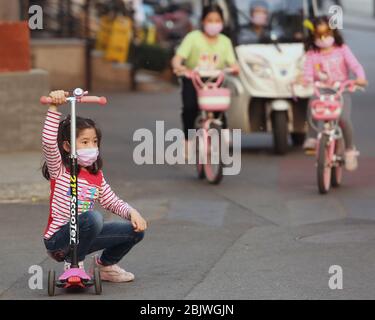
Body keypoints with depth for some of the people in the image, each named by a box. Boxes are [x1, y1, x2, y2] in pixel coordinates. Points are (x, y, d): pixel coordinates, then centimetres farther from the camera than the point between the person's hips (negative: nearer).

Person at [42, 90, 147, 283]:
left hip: (81, 236, 6)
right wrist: (54, 108, -33)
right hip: (57, 240, -6)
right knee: (93, 217, -36)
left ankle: (106, 264, 22)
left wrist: (132, 212, -8)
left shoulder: (96, 177, 9)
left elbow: (113, 202, 12)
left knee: (136, 230, -3)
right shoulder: (59, 171, -10)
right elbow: (49, 142, -27)